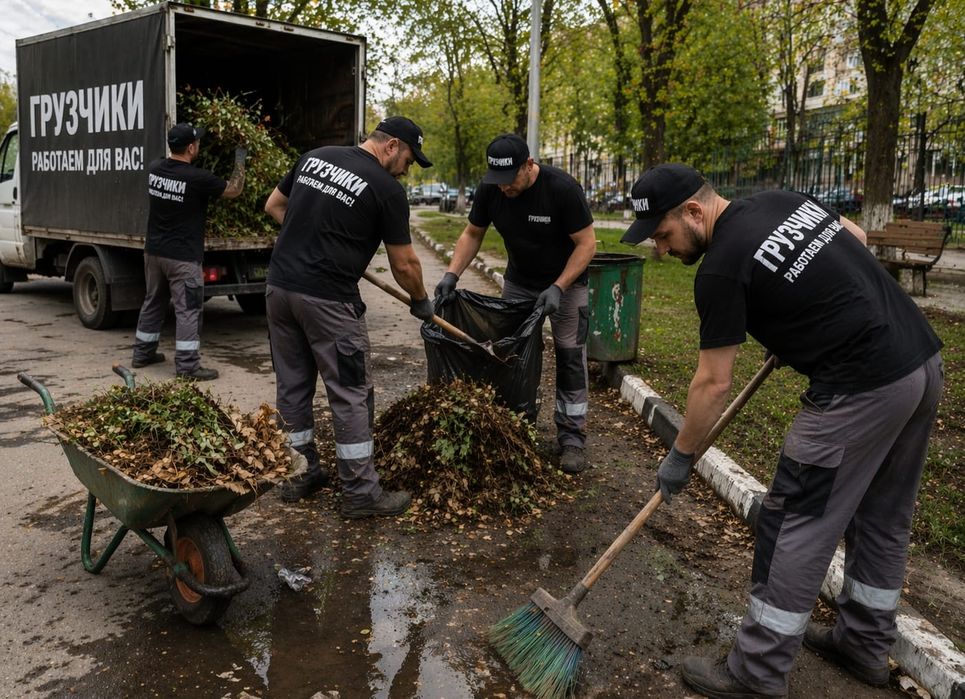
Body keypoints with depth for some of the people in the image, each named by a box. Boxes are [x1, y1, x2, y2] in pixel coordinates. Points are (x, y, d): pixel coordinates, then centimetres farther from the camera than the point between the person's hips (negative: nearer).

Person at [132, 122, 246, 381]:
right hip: (182, 257, -7)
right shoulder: (198, 179, -18)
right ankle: (187, 366, -1)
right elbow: (234, 190, -5)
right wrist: (240, 161, 9)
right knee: (188, 311, -2)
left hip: (154, 251, 7)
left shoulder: (154, 169, 1)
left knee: (152, 302, 19)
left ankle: (142, 354, 30)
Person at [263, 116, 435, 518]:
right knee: (351, 394, 3)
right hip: (327, 299, -7)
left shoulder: (314, 157, 13)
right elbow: (404, 264, -1)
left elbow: (274, 206, 21)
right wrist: (422, 303, 16)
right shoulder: (386, 188, -6)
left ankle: (299, 474, 28)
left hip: (279, 286, 7)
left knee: (292, 386, 16)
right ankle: (360, 493, 10)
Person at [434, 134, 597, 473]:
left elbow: (586, 243, -20)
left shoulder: (562, 188, -27)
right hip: (518, 281, 4)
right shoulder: (489, 189, -15)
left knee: (570, 358, -5)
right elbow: (472, 234, -1)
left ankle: (571, 438, 3)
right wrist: (452, 274, -15)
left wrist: (557, 288, -27)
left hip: (566, 281, -4)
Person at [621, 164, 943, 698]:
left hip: (863, 388, -10)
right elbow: (856, 237, 26)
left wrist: (680, 456, 3)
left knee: (795, 527, 0)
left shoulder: (721, 268, -14)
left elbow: (714, 383, -9)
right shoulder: (780, 201, 10)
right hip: (924, 361, 10)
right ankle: (866, 643, 37)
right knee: (883, 517, 21)